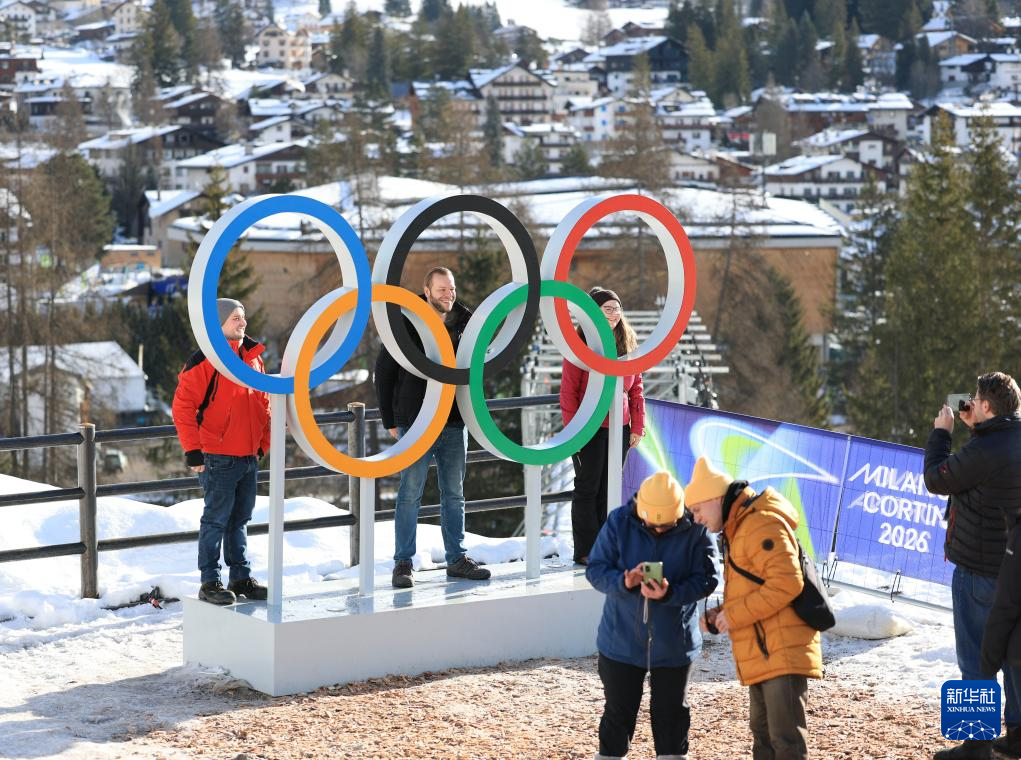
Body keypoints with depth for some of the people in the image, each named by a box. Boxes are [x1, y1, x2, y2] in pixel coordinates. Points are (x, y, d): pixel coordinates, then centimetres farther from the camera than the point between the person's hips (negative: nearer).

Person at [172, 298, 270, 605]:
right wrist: (192, 450, -15)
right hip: (218, 458, -7)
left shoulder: (253, 357, 11)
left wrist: (264, 442, 16)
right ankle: (210, 583, 4)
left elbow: (263, 403, 21)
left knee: (240, 521, 14)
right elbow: (183, 405, -13)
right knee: (216, 520, -2)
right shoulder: (205, 361, -11)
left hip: (249, 456, 7)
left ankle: (241, 578, 22)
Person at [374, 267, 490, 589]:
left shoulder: (464, 325, 5)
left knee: (454, 495, 10)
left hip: (455, 425, 4)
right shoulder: (406, 327, -6)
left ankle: (457, 559, 18)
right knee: (410, 495, -3)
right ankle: (403, 563, 2)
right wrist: (391, 420, -3)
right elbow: (383, 374, 0)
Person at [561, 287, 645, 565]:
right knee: (588, 489, 1)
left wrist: (637, 426, 4)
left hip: (620, 429, 5)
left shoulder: (627, 345, 7)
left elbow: (636, 389, 10)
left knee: (610, 490, 10)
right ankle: (585, 551, 6)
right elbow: (568, 393, -8)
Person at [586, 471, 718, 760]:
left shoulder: (695, 530, -11)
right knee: (618, 712, 9)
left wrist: (670, 594, -29)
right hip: (621, 638, 0)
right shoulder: (619, 523, -9)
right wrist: (623, 582, -27)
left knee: (671, 713, 12)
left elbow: (706, 579, -12)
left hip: (673, 643, 0)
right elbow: (595, 570, -7)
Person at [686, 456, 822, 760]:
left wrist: (734, 614, -18)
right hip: (761, 655, 11)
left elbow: (786, 583, -24)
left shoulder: (761, 525, -14)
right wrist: (720, 615, 8)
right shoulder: (739, 530, 21)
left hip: (782, 652, -11)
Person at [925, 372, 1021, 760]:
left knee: (975, 656, -1)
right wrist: (974, 429, 15)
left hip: (978, 568, -8)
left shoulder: (984, 449, -23)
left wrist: (941, 432, 3)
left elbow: (936, 479, -9)